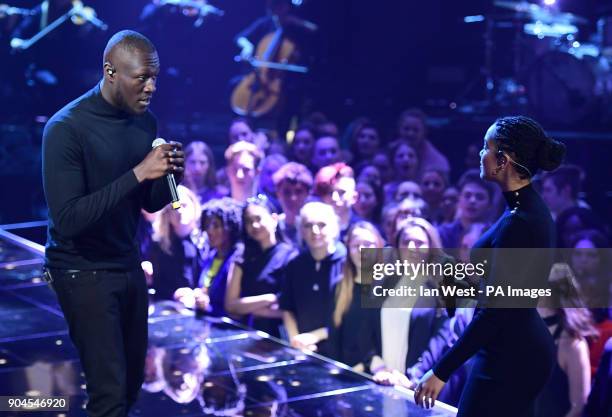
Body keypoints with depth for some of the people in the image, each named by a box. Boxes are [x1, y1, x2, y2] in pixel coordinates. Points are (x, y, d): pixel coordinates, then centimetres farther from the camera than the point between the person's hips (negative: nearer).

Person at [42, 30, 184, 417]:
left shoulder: (146, 121, 2)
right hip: (83, 270, -6)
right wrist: (137, 173, -29)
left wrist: (168, 176, -13)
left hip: (129, 265, 7)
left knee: (133, 381, 9)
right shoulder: (66, 129, -18)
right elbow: (68, 219, -26)